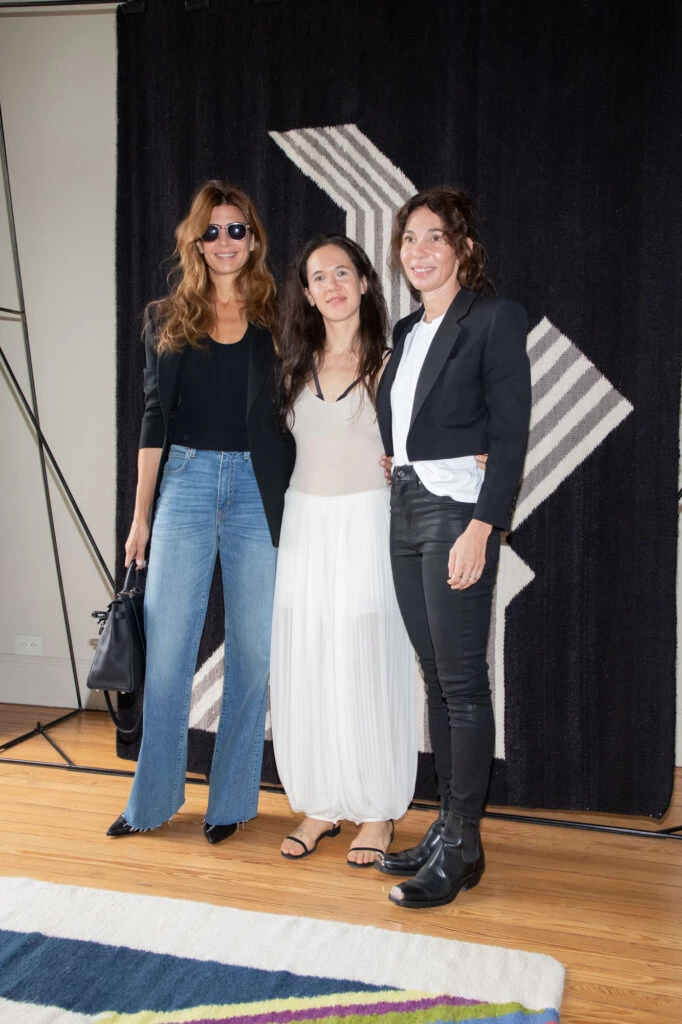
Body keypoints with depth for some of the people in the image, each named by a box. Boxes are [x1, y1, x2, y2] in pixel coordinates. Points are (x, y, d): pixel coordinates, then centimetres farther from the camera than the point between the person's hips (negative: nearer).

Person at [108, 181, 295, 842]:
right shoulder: (167, 320, 9)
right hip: (185, 481, 1)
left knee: (252, 647, 4)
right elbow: (155, 419, 7)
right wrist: (140, 515, 3)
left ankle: (232, 799, 19)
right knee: (167, 644, 1)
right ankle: (153, 798, 16)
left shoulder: (277, 319, 6)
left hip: (258, 489, 0)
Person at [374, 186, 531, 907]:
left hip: (458, 510, -8)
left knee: (462, 681, -4)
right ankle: (447, 826, 21)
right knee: (436, 679, 11)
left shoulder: (495, 319, -5)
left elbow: (510, 434, -12)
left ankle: (461, 846, 6)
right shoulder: (407, 331, 17)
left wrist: (481, 527, -20)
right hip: (406, 511, 8)